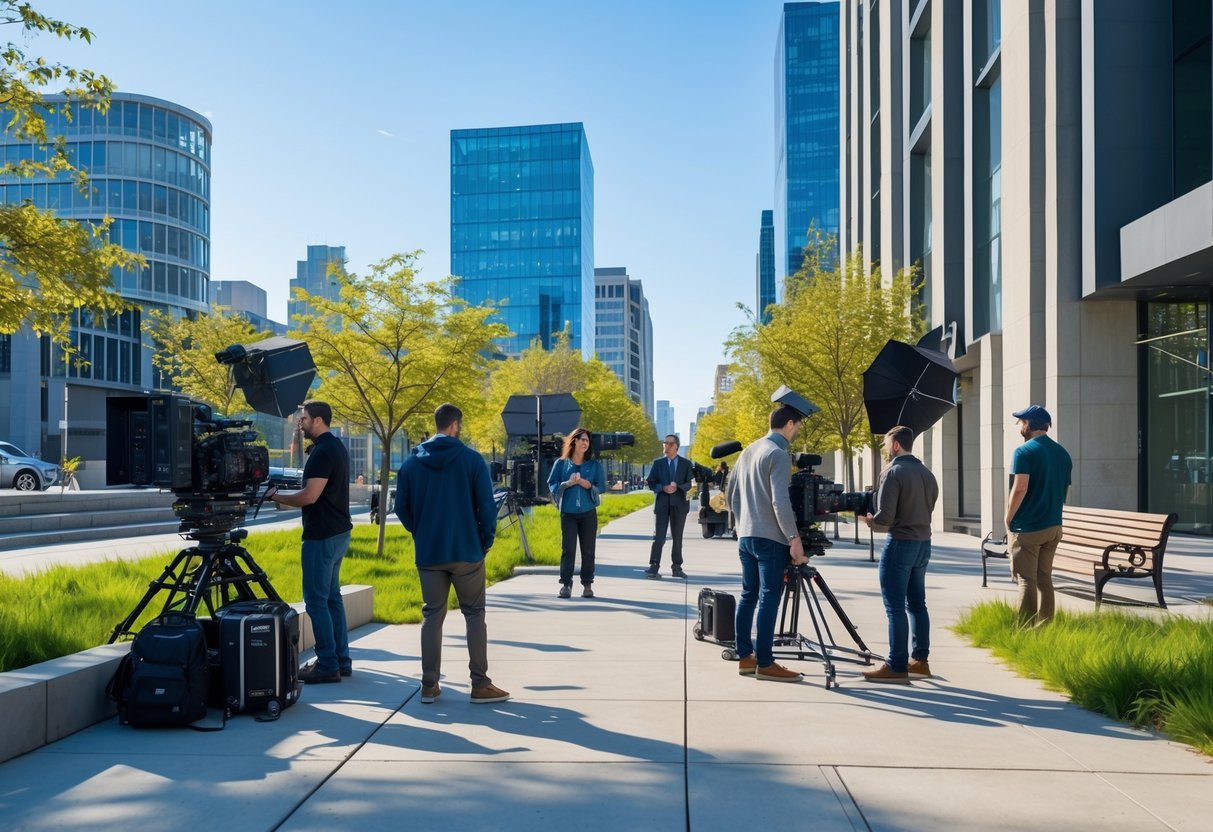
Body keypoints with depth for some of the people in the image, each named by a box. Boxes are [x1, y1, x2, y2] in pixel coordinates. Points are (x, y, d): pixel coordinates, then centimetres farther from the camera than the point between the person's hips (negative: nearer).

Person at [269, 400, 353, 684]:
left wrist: (277, 497, -7)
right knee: (331, 596, 13)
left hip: (322, 536, -10)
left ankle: (328, 665, -3)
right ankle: (341, 660, 16)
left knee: (316, 599, -5)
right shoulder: (337, 447, 14)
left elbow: (310, 496, -21)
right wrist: (287, 495, 16)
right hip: (338, 532, 10)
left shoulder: (323, 451, -16)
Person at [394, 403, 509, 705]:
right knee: (474, 614, 7)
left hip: (428, 553, 3)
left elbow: (402, 507, 4)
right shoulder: (471, 458, -8)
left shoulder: (412, 461, 2)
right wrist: (486, 540, 3)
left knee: (432, 615, 11)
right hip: (466, 551, -3)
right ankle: (480, 684, 7)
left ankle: (429, 685, 12)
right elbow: (487, 505, -10)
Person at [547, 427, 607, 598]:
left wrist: (588, 485, -15)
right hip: (568, 512, -1)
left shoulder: (594, 465, 7)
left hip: (588, 513, 1)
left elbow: (601, 486, 4)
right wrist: (567, 484, -13)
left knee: (588, 550, 3)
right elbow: (552, 484, 4)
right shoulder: (561, 463, 5)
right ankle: (566, 584, 0)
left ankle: (587, 585, 10)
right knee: (568, 549, -5)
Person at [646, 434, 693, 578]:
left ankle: (677, 567, 15)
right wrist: (663, 488, -15)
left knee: (678, 538, 8)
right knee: (659, 537, -8)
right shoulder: (658, 463, 7)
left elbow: (689, 484, 2)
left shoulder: (686, 463, 7)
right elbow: (651, 483, 4)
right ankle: (654, 567, -10)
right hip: (662, 504, -1)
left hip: (679, 504, 1)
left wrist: (677, 487, -18)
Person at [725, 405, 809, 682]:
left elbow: (730, 492, 18)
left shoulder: (749, 450, 14)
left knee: (748, 596, 12)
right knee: (768, 599, -5)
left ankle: (745, 657, 16)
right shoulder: (778, 454, -12)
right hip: (770, 538, -8)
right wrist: (794, 538, -17)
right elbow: (780, 501, -20)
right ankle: (765, 664, -3)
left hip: (746, 536, 9)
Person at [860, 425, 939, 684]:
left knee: (895, 607, -4)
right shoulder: (927, 474, 10)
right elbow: (927, 509, 14)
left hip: (900, 543, -8)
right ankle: (919, 660, 20)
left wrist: (869, 521, 4)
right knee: (916, 603, 15)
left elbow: (884, 517, -18)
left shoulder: (893, 472, -12)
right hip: (923, 543, 8)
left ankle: (897, 667, -3)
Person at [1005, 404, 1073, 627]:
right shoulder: (1063, 453, 10)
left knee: (1027, 580, -2)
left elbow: (1020, 488, -20)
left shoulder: (1024, 452, -12)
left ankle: (1026, 628, 0)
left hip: (1027, 528, -7)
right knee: (1044, 577, 13)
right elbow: (1065, 489, 15)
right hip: (1053, 526, 7)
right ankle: (1045, 625, 16)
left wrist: (1008, 519, -9)